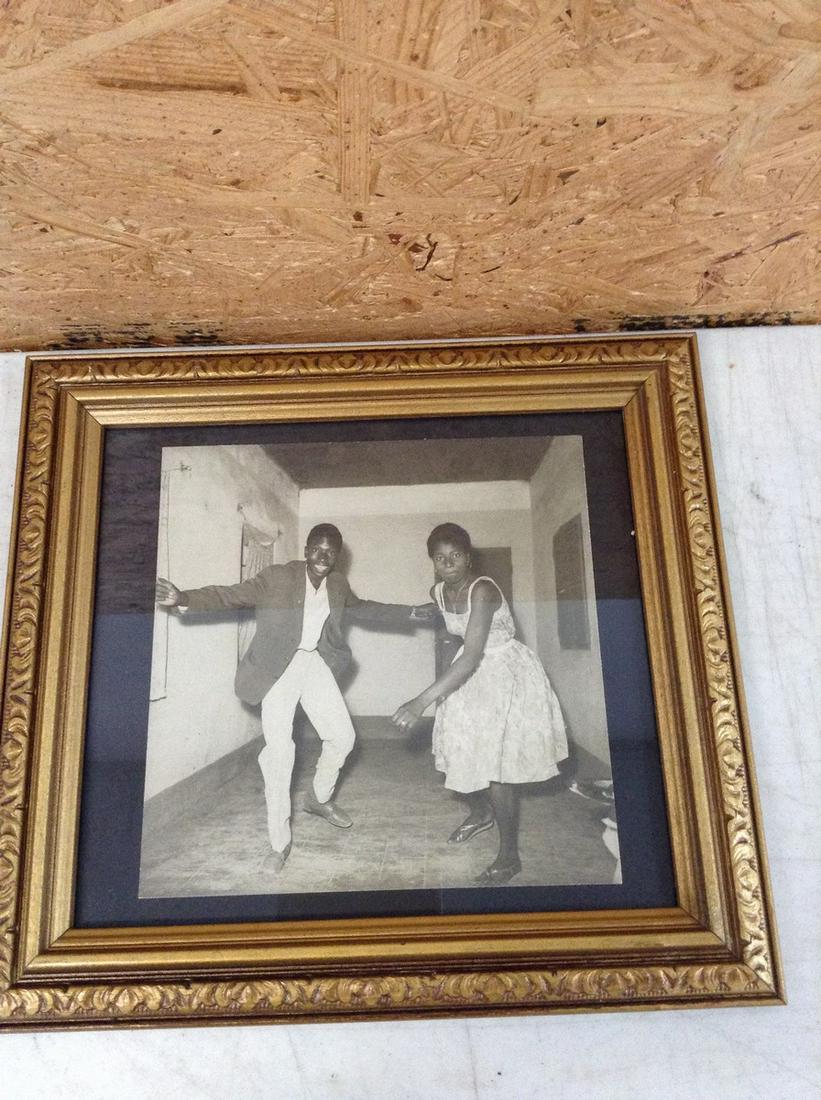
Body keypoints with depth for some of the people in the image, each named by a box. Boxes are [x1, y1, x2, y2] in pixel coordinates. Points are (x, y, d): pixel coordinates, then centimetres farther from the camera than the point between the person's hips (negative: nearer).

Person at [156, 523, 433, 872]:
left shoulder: (338, 585, 2)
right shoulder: (277, 577, -15)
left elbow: (364, 609, 20)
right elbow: (231, 594, -20)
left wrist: (410, 613, 20)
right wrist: (184, 598, -35)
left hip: (315, 664, 6)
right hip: (279, 669, -5)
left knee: (342, 736, 7)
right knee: (279, 750, -9)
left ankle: (318, 798, 36)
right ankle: (280, 842, 4)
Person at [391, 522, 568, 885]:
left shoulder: (482, 590, -29)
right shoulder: (438, 592, -5)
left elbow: (472, 657, -37)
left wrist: (423, 701, -40)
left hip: (505, 676, -7)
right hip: (471, 674, 7)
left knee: (495, 764, -6)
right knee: (458, 751, 13)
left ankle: (509, 856, 11)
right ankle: (481, 814, 43)